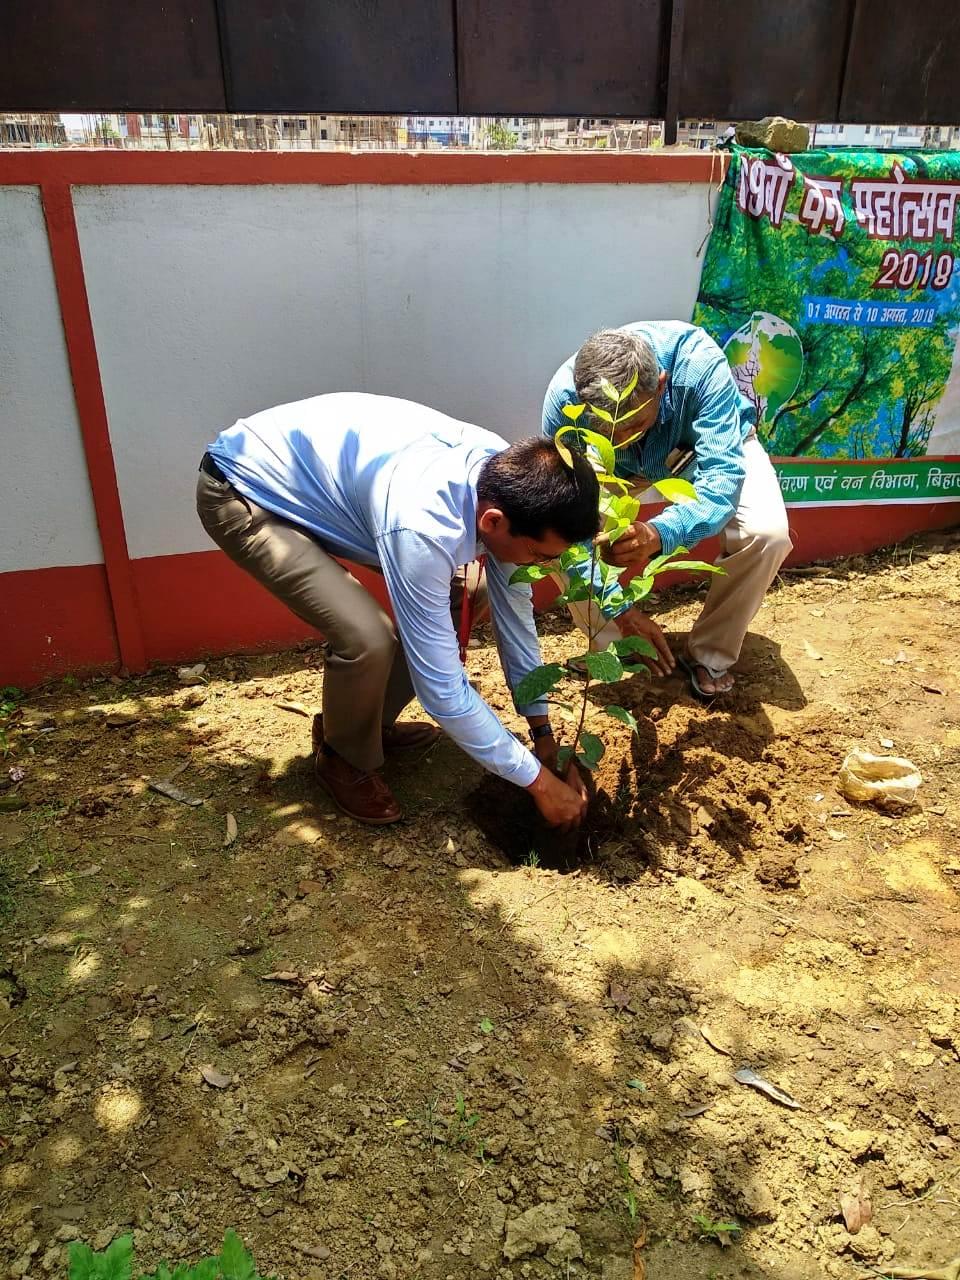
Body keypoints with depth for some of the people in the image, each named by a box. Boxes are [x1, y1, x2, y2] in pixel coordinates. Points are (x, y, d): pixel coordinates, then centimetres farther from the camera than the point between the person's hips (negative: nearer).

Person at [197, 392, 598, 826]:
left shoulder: (507, 473, -15)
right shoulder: (422, 528, -40)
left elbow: (513, 610, -2)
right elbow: (442, 689, -32)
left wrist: (543, 730, 3)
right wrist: (538, 779, -22)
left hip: (327, 470, 8)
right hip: (242, 495, -8)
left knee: (449, 598, 2)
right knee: (367, 638, -24)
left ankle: (373, 721, 23)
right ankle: (344, 759, 7)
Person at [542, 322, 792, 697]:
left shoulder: (699, 365, -40)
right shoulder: (563, 397, -36)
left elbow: (722, 476, -44)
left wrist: (661, 533, -64)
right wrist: (617, 608, -40)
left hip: (713, 444, -1)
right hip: (622, 469, 1)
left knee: (768, 533, -28)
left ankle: (709, 655, -3)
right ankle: (610, 647, 2)